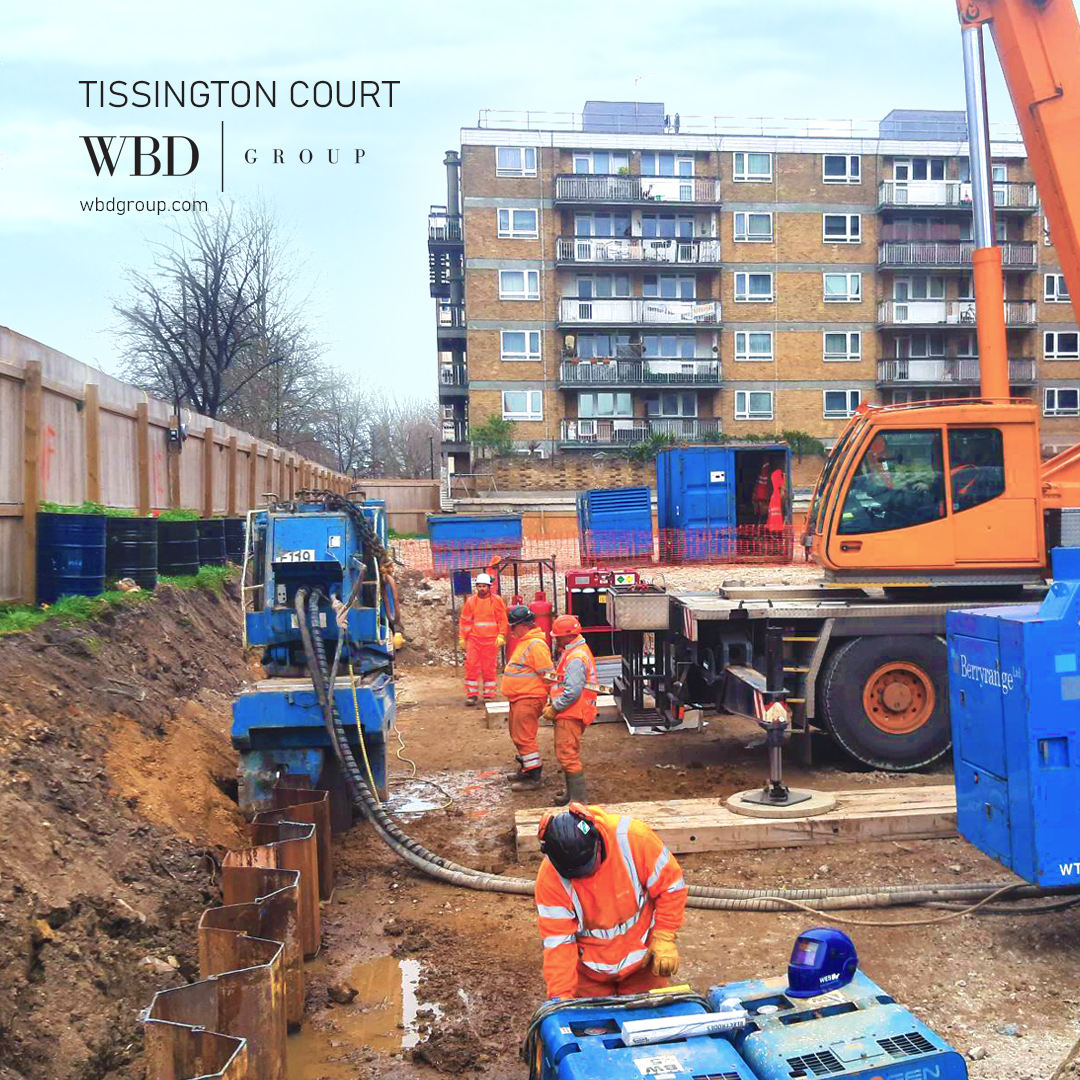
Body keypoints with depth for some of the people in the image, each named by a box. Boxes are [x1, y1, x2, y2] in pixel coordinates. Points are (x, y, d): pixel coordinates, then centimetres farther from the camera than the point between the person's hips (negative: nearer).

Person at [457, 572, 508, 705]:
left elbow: (503, 620, 3)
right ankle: (471, 695, 3)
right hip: (473, 639, 1)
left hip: (491, 640, -1)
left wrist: (501, 636, -4)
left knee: (489, 668, 4)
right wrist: (462, 638, 4)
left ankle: (488, 695, 13)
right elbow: (464, 621, 7)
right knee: (471, 666, -4)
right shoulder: (471, 601, 5)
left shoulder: (497, 600, 2)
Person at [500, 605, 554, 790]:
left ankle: (533, 777, 0)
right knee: (517, 735, 20)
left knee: (524, 738, -7)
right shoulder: (524, 642, 14)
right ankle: (526, 768, 33)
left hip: (528, 700, -11)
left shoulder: (536, 645, -20)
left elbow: (549, 674, -22)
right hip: (518, 698, 11)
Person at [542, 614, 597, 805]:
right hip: (570, 713, 11)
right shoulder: (572, 652, 14)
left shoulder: (576, 658, -21)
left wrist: (554, 708, -17)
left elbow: (572, 691, -27)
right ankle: (571, 793, 32)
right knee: (567, 754, 20)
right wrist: (552, 704, 11)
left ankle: (578, 800, -3)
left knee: (567, 756, -8)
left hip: (571, 715, -11)